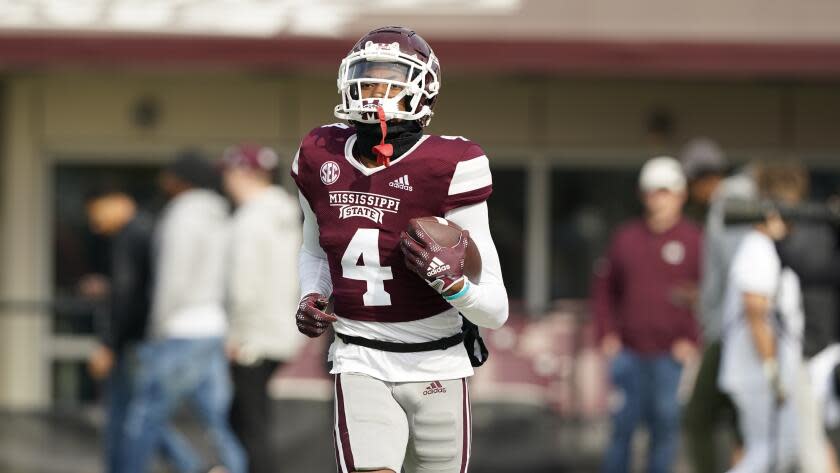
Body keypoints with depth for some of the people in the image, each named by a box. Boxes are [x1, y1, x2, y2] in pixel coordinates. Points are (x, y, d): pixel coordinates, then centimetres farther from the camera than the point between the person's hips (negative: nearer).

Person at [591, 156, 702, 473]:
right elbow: (603, 289, 16)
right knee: (622, 425, 2)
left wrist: (692, 340, -9)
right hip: (628, 352, 2)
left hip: (671, 353, -2)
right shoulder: (626, 239, 9)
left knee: (664, 427, 0)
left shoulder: (693, 242, -1)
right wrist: (607, 334, 5)